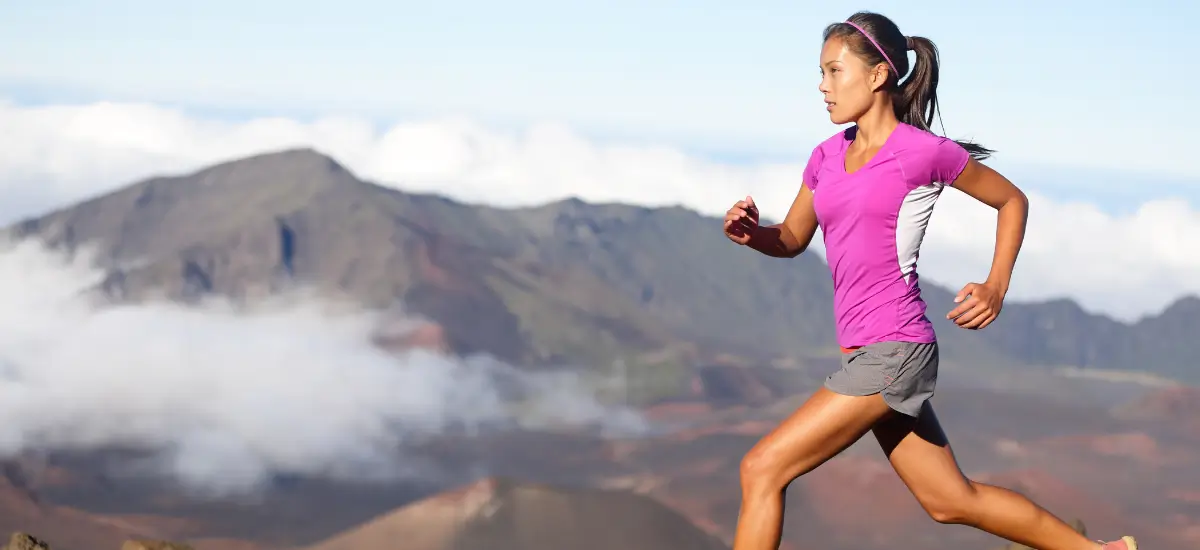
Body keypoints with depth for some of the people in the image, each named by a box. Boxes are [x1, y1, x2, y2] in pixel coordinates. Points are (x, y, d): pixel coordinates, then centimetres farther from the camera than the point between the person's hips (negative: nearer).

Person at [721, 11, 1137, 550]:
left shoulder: (924, 152, -8)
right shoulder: (827, 157, 11)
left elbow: (1012, 200, 5)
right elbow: (791, 239, 20)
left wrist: (996, 287, -5)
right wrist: (750, 232, -2)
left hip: (893, 352, -8)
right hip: (863, 355, 8)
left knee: (763, 467, -13)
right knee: (950, 501, 17)